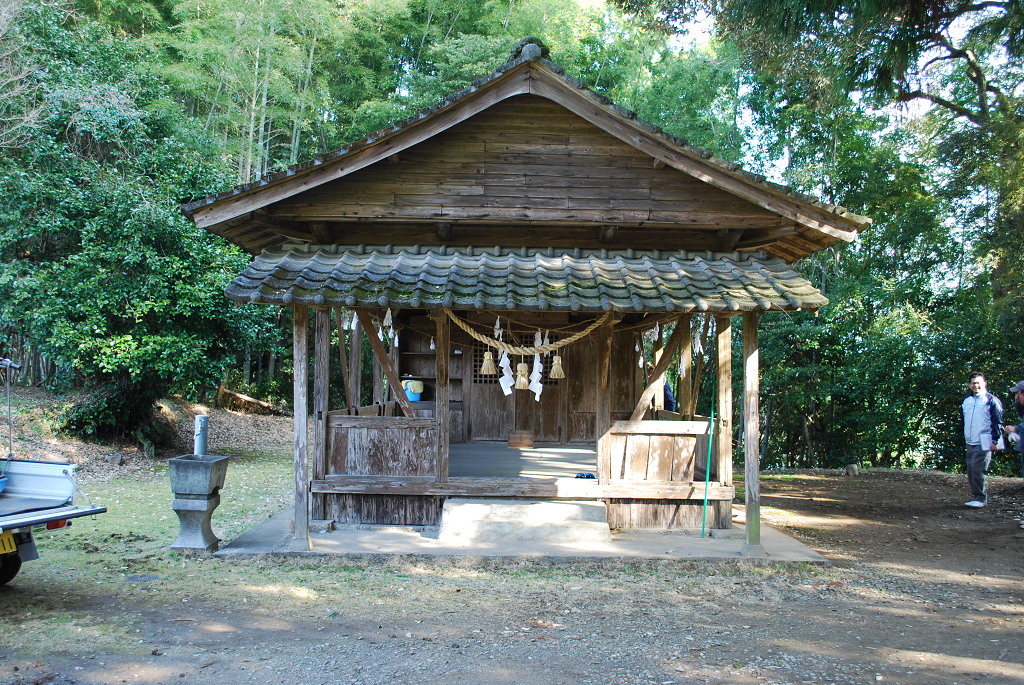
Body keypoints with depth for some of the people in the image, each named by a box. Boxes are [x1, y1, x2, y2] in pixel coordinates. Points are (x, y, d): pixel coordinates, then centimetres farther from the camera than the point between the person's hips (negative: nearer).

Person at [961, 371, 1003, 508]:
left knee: (977, 469, -14)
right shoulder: (966, 400, 13)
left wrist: (995, 440, -12)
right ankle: (977, 496, 18)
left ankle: (980, 498, -6)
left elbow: (997, 421, -6)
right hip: (970, 444, 7)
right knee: (971, 472, 8)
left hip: (984, 444, -7)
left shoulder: (991, 400, -5)